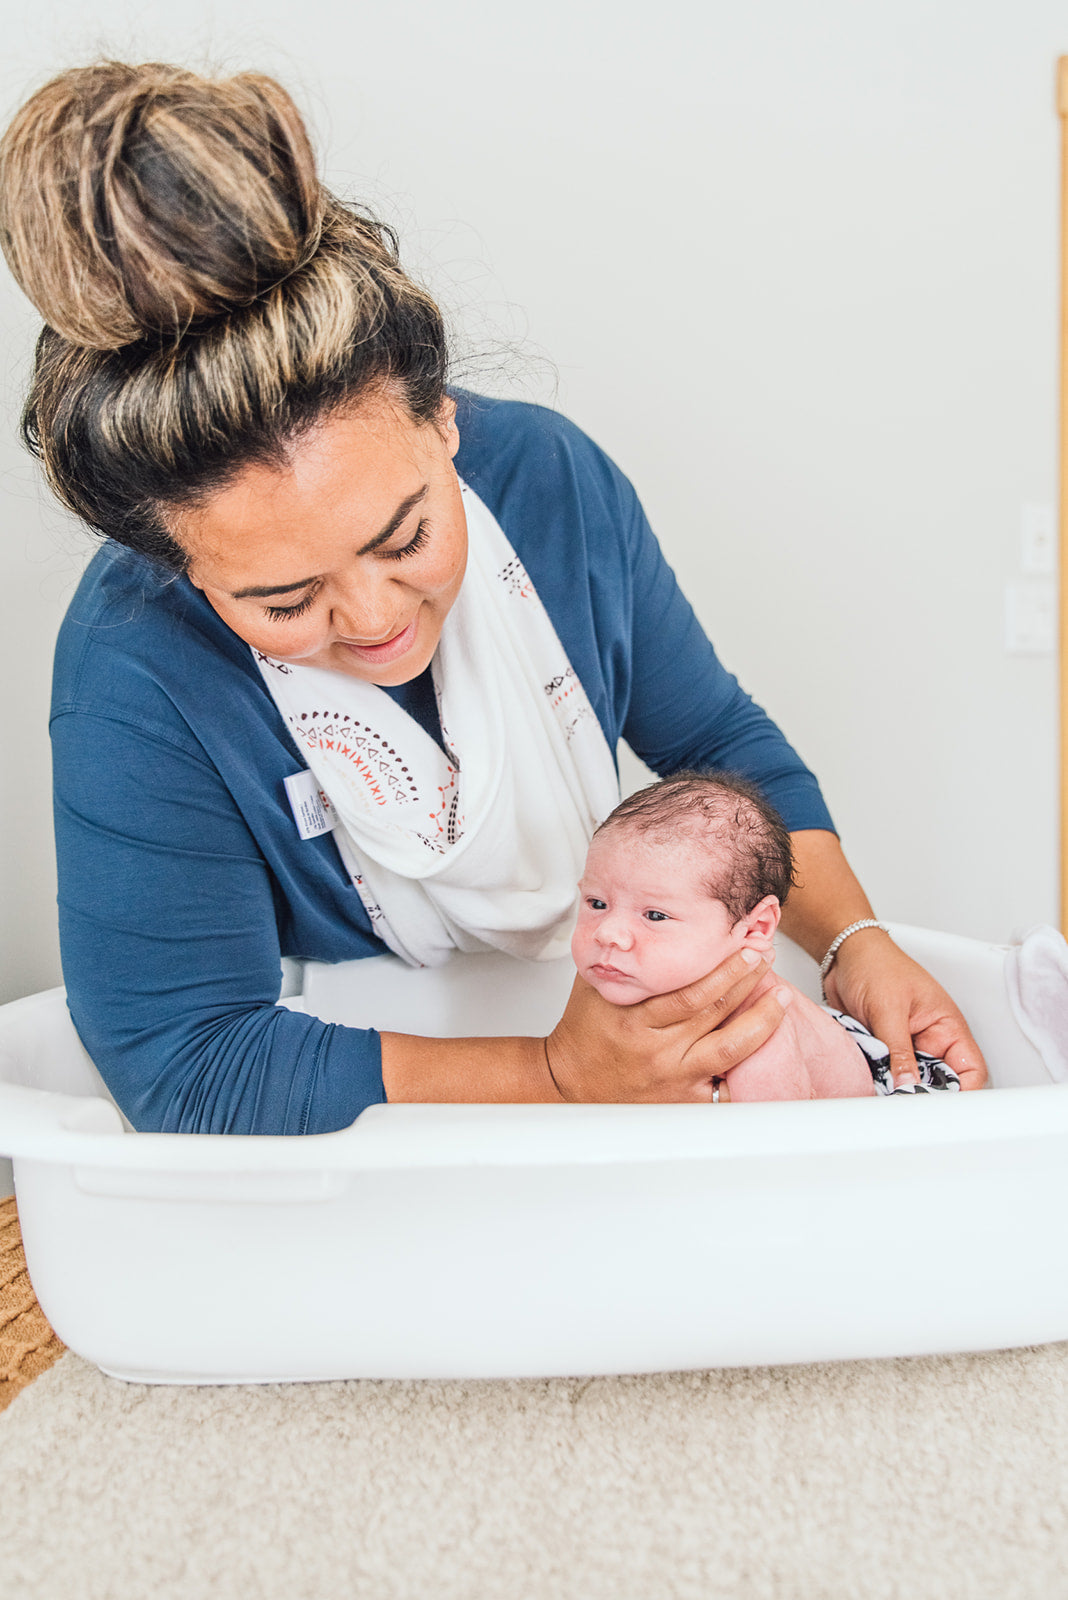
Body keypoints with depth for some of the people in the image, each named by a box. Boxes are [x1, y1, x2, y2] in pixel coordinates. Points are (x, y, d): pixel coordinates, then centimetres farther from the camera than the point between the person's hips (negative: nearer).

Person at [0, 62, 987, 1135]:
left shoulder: (551, 476, -17)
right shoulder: (133, 677, -28)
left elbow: (718, 737, -3)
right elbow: (185, 1070, -26)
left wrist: (856, 944, -15)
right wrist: (560, 1079, -33)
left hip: (611, 1008, 2)